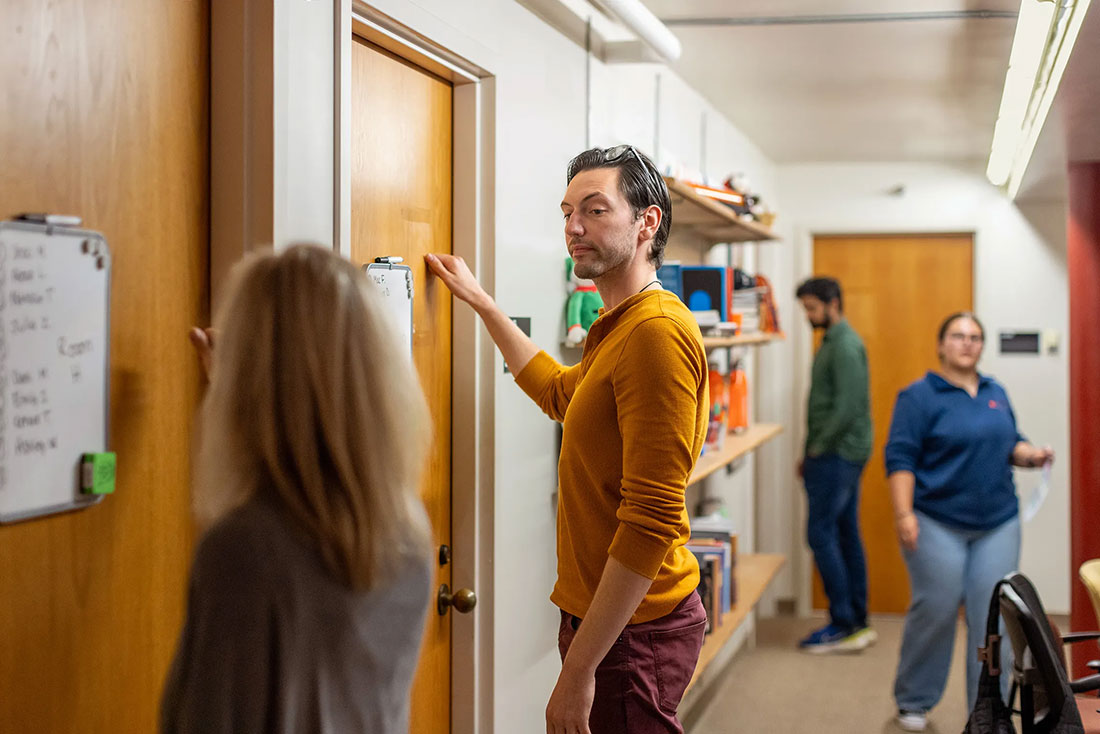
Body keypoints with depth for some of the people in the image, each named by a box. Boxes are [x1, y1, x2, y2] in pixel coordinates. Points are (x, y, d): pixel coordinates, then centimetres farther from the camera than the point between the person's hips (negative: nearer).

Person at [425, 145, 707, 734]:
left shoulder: (657, 331, -21)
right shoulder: (619, 329, 12)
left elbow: (652, 520, -26)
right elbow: (559, 392, 36)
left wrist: (578, 669, -24)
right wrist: (481, 302, 35)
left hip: (631, 632, -10)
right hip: (598, 614, 10)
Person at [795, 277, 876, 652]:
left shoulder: (845, 346, -15)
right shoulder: (834, 342, 17)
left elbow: (848, 407, -23)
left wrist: (819, 448, -15)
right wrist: (812, 455, 16)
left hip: (837, 455, -10)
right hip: (840, 455, 10)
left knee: (821, 535, -8)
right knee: (846, 536, 11)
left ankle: (844, 625, -4)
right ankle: (858, 623, 16)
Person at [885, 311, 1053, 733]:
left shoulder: (996, 393, 13)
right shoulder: (919, 396, -4)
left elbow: (1010, 445, 21)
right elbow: (900, 458, -10)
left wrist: (1030, 455, -2)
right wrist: (904, 514, -19)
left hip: (998, 524, 5)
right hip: (938, 524, -5)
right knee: (935, 613, 1)